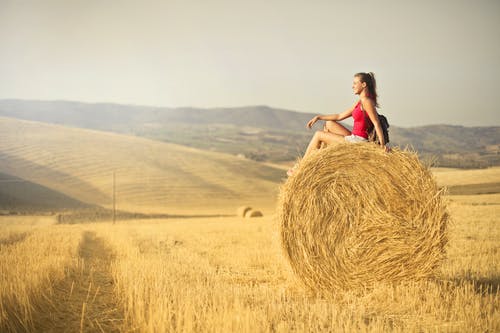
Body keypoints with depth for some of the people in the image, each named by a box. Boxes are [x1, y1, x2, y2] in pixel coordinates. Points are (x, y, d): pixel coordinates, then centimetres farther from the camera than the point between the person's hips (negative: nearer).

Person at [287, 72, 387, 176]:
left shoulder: (366, 101, -15)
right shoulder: (360, 102, 15)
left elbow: (376, 123, -20)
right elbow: (340, 116, 20)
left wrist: (382, 144, -26)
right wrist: (319, 117, 16)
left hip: (358, 141, -9)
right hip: (354, 139, 9)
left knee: (318, 135, 0)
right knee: (329, 124, 18)